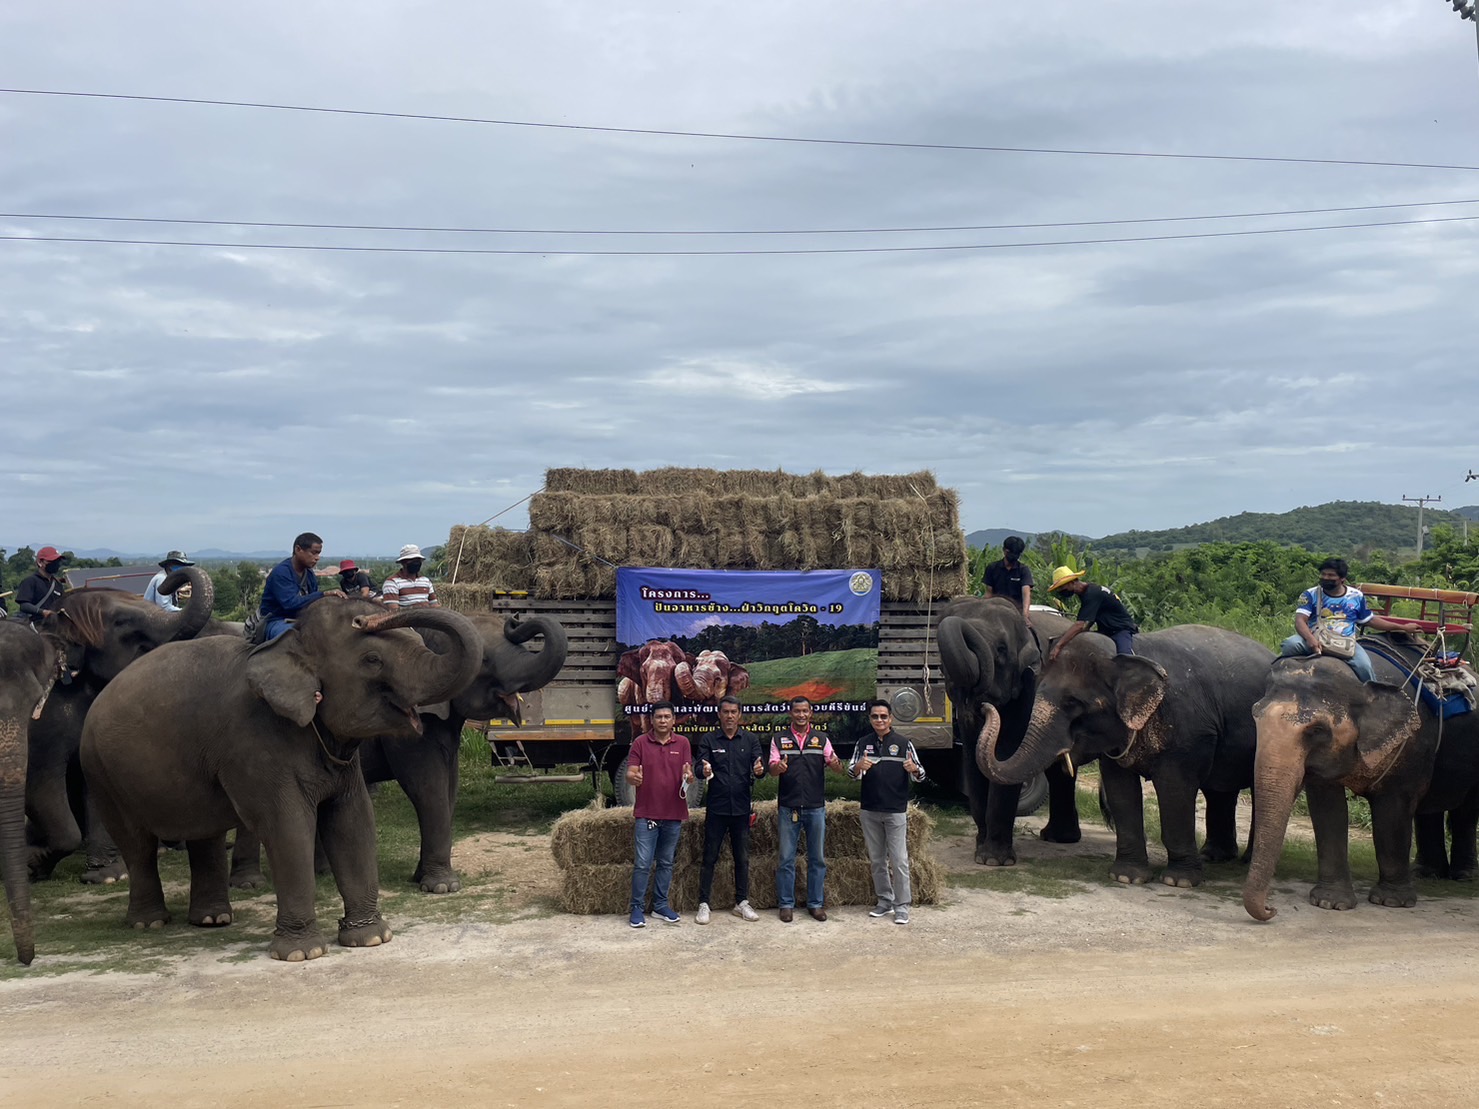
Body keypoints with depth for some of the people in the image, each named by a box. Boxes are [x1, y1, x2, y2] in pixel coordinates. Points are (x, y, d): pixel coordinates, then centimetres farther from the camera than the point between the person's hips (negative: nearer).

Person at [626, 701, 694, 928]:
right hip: (646, 813, -3)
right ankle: (637, 908, 5)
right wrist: (634, 777, -28)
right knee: (642, 864, -4)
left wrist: (688, 776, -22)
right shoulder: (640, 743, 1)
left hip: (674, 814, 3)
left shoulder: (682, 743, 6)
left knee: (666, 863, 11)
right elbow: (630, 774, -4)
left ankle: (660, 905, 21)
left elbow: (689, 776, 2)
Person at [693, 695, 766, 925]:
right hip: (716, 808, -2)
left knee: (742, 858, 9)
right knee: (710, 857, 2)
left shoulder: (750, 740, 5)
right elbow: (698, 767, -8)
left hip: (741, 808, 2)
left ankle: (742, 903, 19)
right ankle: (704, 904, 7)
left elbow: (760, 767, -2)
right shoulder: (709, 740, 1)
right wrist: (704, 771, -32)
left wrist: (759, 770, -27)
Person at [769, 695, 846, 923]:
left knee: (817, 858, 7)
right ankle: (786, 904, 11)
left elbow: (834, 764, -2)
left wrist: (835, 764, -27)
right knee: (786, 859, 3)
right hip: (788, 807, -1)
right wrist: (779, 767, -27)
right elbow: (772, 768, -3)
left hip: (816, 807, 1)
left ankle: (815, 903, 16)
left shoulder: (821, 739, 8)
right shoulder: (779, 740, 5)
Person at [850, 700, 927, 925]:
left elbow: (920, 776, 0)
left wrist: (914, 769, -24)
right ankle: (885, 901, 23)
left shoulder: (903, 744, -1)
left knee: (899, 861, -4)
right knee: (877, 860, 12)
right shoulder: (863, 744, 7)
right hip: (870, 811, 4)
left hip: (896, 811, -4)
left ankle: (902, 907, 1)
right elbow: (851, 772, 4)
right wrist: (858, 767, -20)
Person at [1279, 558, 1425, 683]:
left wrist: (1403, 627, 26)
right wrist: (1310, 639, -30)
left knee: (1364, 666, -28)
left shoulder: (1356, 596, 14)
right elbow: (1300, 620, -8)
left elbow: (1370, 620, 25)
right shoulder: (1310, 595, 5)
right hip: (1315, 640, -1)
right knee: (1291, 644, -32)